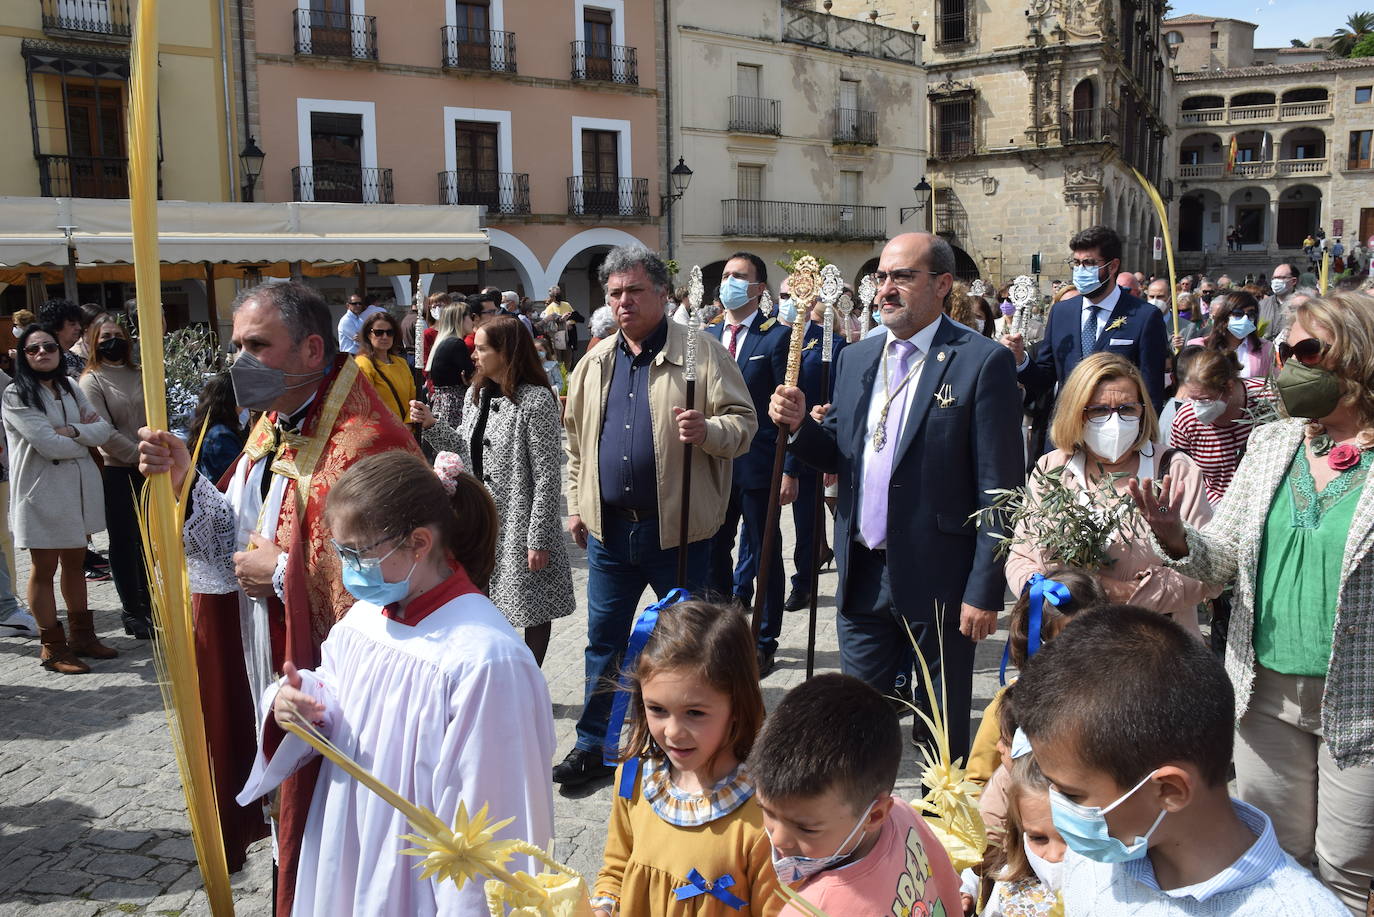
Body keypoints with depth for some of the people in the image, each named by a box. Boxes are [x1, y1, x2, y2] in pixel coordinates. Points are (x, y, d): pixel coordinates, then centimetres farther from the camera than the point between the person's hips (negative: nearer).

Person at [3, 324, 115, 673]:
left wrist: (71, 431, -15)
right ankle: (53, 648, 12)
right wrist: (86, 437, -4)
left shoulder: (70, 389, 11)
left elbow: (104, 429, 2)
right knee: (44, 569, 3)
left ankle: (82, 635, 26)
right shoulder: (16, 395, -8)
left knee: (75, 561, 15)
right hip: (42, 489, -6)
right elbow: (48, 444, -18)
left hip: (79, 486, 6)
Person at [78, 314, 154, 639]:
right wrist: (139, 455, -15)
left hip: (144, 468, 4)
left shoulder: (138, 375, 10)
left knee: (147, 536, 10)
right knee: (123, 539, 4)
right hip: (115, 470, -4)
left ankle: (148, 603, 23)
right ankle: (131, 611, 14)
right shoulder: (91, 381, -5)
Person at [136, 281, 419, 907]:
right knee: (294, 844, 22)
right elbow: (238, 539, 12)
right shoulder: (273, 428, 8)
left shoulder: (366, 443, -24)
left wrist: (284, 571, -19)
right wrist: (184, 480, -3)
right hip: (272, 687, 9)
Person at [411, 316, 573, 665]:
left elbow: (546, 476, -17)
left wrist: (538, 539, -19)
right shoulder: (479, 394, 9)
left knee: (530, 609, 7)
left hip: (520, 523, -7)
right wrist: (431, 425, 1)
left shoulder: (536, 400, -15)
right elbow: (467, 450, 14)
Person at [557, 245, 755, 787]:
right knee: (604, 641, 13)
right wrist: (576, 506, 13)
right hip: (608, 528, 4)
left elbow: (744, 423, -7)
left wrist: (707, 431, -27)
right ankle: (592, 747, 26)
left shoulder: (702, 353, -5)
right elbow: (576, 441, 17)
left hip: (677, 528, -4)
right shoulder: (594, 363, 10)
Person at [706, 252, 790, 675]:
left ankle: (764, 644, 19)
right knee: (714, 552, 14)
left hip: (758, 465, -5)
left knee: (763, 555, 6)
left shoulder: (777, 337, -7)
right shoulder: (708, 336, 10)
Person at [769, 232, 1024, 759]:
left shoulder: (983, 362, -10)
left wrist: (986, 592, -15)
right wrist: (799, 424, -7)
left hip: (939, 580, -5)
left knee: (943, 734, 12)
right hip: (863, 577, 5)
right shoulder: (855, 359, 10)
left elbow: (1000, 490, -12)